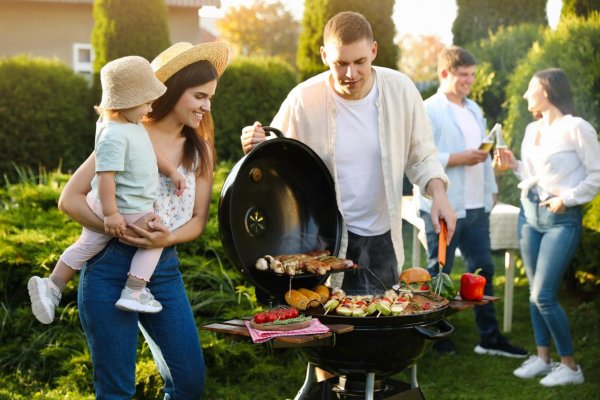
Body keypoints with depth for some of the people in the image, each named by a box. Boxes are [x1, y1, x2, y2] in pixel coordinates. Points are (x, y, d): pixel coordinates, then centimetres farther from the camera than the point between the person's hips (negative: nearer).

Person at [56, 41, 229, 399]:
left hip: (165, 270, 5)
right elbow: (70, 198, -7)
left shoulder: (201, 151, 8)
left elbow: (199, 219, 6)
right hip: (111, 269, -4)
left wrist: (167, 238, -16)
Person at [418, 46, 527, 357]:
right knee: (438, 273, 5)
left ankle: (489, 337, 19)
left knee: (483, 269, 11)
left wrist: (491, 189, 18)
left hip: (476, 206, 8)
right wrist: (460, 159, -20)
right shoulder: (429, 111, -11)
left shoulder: (474, 110, 16)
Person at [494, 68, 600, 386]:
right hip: (529, 213, 8)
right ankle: (542, 358, 20)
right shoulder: (532, 129, 11)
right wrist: (513, 165, 4)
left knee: (544, 295, -10)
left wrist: (567, 198, -16)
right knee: (535, 293, 9)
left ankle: (570, 366, 4)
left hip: (562, 219, -7)